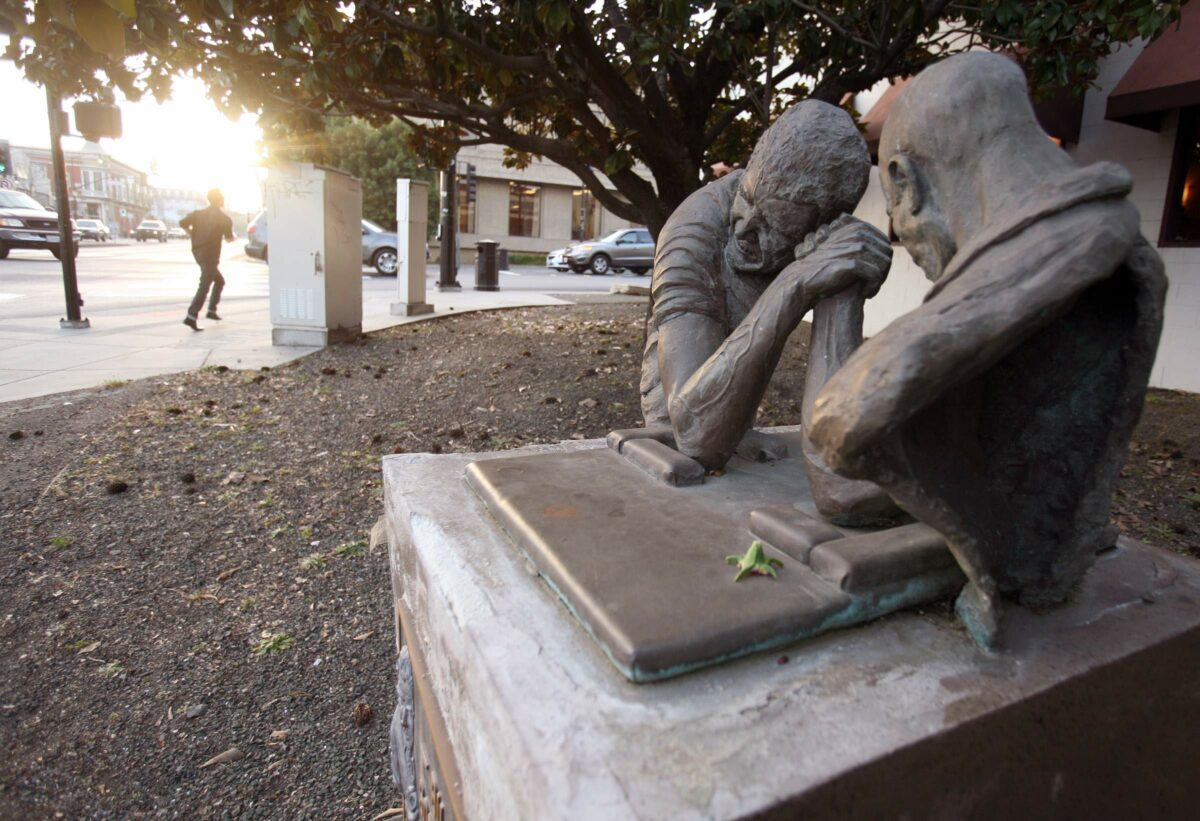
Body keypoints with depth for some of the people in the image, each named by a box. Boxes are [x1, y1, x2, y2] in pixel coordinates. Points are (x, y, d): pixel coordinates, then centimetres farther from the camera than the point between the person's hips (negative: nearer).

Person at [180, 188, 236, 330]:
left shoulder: (199, 213, 10)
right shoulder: (224, 218, -6)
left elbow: (182, 223, 1)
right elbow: (229, 239, -4)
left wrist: (193, 235, 15)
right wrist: (235, 236, 19)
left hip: (198, 252, 7)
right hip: (210, 256, -7)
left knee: (220, 281, 23)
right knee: (204, 286, -9)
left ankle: (212, 310, 20)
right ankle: (191, 317, -18)